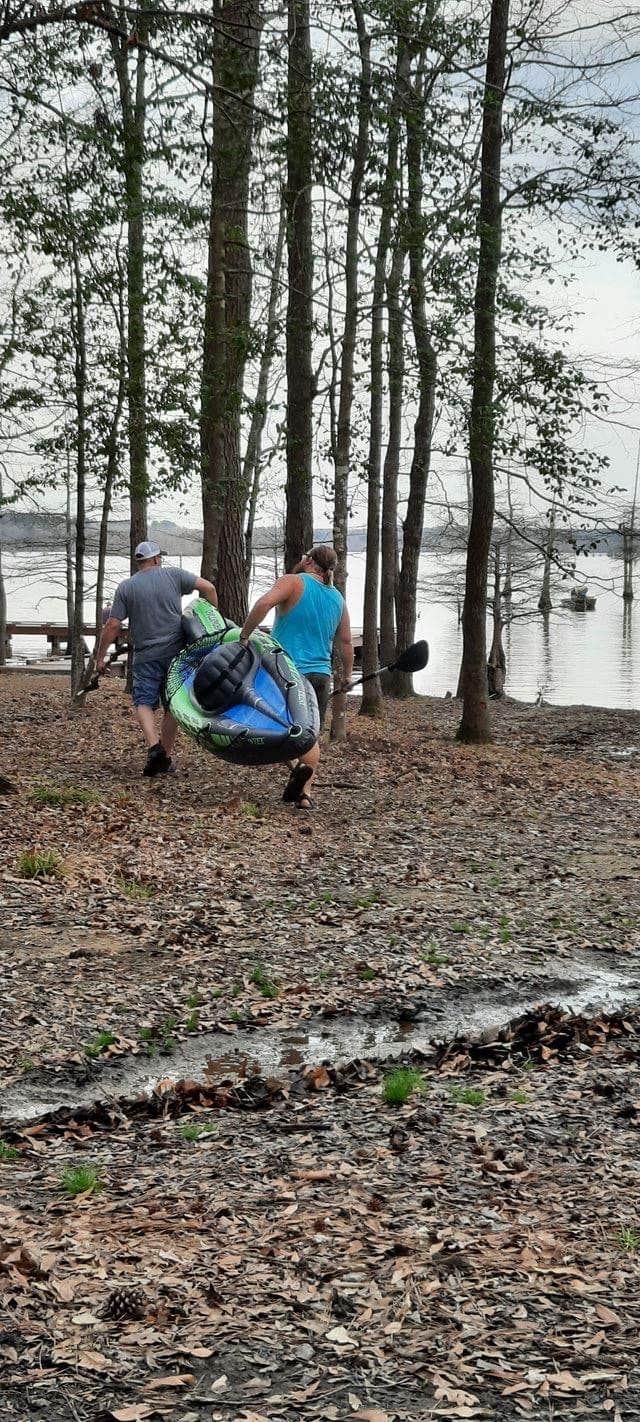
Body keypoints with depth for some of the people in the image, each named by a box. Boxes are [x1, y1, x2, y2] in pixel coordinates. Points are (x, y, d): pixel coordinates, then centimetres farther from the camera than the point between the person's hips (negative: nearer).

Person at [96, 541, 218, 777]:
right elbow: (208, 587, -1)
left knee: (144, 702, 2)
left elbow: (113, 625, -3)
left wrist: (100, 656, 6)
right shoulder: (174, 575, 3)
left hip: (146, 656, -1)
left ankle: (154, 745, -21)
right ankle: (165, 756, 12)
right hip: (176, 652, 2)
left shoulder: (126, 587, 0)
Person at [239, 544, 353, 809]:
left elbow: (264, 603, -26)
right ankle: (305, 793, 3)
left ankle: (296, 766, -19)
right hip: (321, 675, 4)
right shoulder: (337, 598, 11)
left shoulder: (293, 582, -7)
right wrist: (347, 674, 29)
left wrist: (245, 635, -17)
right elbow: (345, 643, 16)